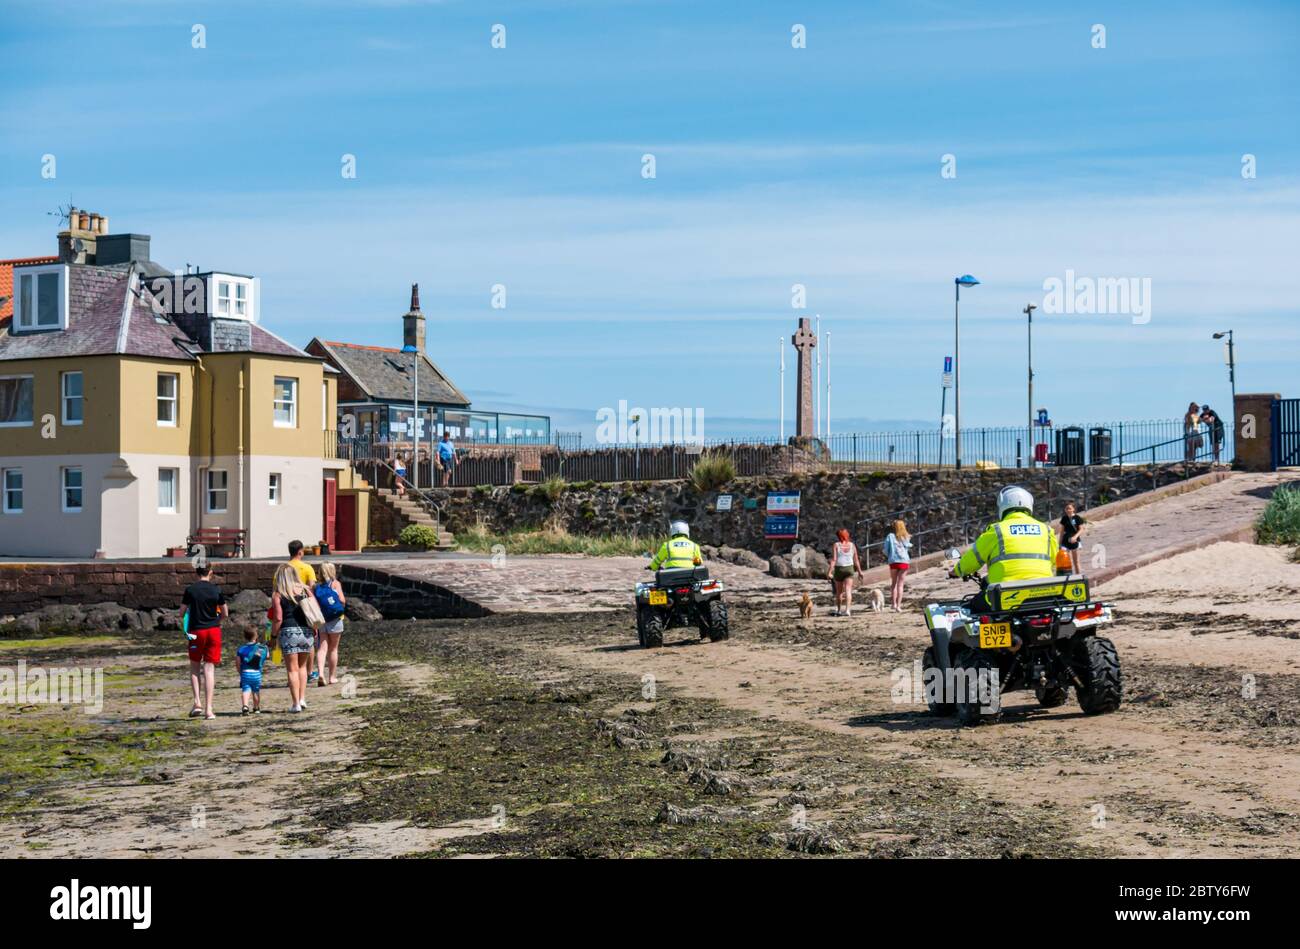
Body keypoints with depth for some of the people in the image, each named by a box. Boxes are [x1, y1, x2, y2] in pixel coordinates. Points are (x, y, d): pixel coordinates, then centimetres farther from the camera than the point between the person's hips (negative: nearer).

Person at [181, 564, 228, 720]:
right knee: (209, 668, 2)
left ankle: (197, 702, 2)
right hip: (214, 630, 1)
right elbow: (225, 613, 5)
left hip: (196, 631, -1)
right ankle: (208, 709, -2)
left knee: (195, 667, 15)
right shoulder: (217, 590, -1)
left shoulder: (190, 590, -5)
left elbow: (182, 613, -2)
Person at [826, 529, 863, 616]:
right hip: (849, 568, 1)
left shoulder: (836, 545, -3)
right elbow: (856, 560, 6)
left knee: (839, 591, 13)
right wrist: (859, 571, 12)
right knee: (848, 590, -5)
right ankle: (847, 610, -18)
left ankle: (837, 609, 22)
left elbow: (833, 559, -10)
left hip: (839, 568, -1)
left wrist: (830, 572, -11)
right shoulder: (852, 545, 6)